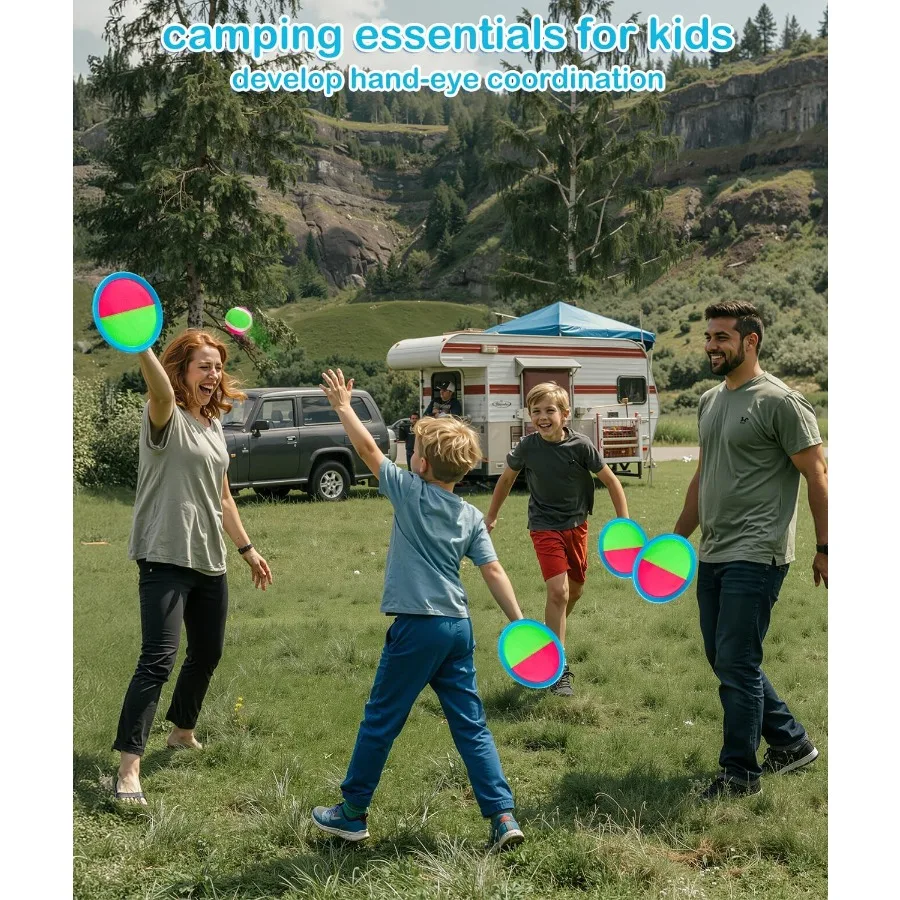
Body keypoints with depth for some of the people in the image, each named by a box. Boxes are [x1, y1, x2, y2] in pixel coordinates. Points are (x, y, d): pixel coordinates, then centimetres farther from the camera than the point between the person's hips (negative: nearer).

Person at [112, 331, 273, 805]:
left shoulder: (214, 426, 14)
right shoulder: (167, 418, -9)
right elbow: (160, 391, -36)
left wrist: (247, 549, 26)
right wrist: (140, 347, -56)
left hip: (209, 561, 8)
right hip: (165, 558, -8)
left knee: (207, 655, 18)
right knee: (157, 660, -17)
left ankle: (182, 732, 40)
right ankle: (128, 769, -15)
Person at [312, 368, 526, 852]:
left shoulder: (411, 492, -7)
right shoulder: (471, 516, 6)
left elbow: (367, 448, -1)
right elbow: (493, 571, 1)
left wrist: (343, 405, 12)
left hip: (417, 627, -5)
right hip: (459, 627, 6)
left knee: (380, 721, 8)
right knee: (471, 725, 10)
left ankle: (352, 812, 20)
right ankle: (503, 816, 6)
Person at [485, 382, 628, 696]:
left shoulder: (580, 445, -16)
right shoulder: (527, 447, -13)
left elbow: (611, 481, -6)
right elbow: (507, 478, 6)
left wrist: (624, 523, -12)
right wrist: (491, 516, 15)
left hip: (576, 524, 3)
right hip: (545, 526, -2)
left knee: (575, 589, 17)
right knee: (558, 591, -16)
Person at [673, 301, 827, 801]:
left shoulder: (780, 401, -11)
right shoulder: (710, 402, 14)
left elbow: (817, 474, -10)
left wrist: (824, 548, -10)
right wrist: (677, 540, 21)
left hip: (755, 557, -9)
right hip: (713, 555, 9)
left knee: (737, 665, -5)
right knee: (725, 660, 15)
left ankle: (740, 774, 10)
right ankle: (791, 743, 31)